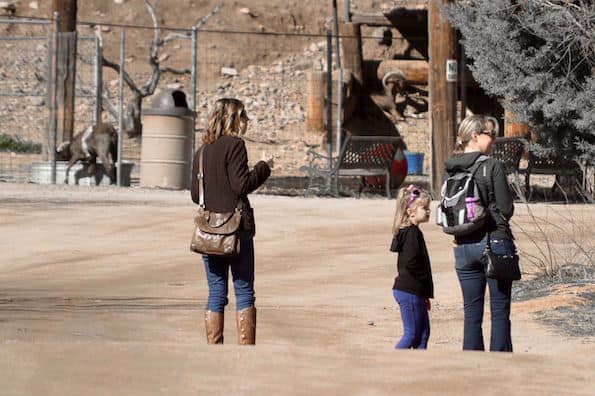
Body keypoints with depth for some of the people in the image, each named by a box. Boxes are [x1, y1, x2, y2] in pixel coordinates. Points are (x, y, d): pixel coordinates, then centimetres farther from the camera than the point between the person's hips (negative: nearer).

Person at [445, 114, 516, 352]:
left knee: (472, 313, 9)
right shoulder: (492, 166, -10)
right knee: (500, 312, 1)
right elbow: (506, 208, -8)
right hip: (494, 243, -5)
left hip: (463, 247, 5)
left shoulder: (451, 170, 6)